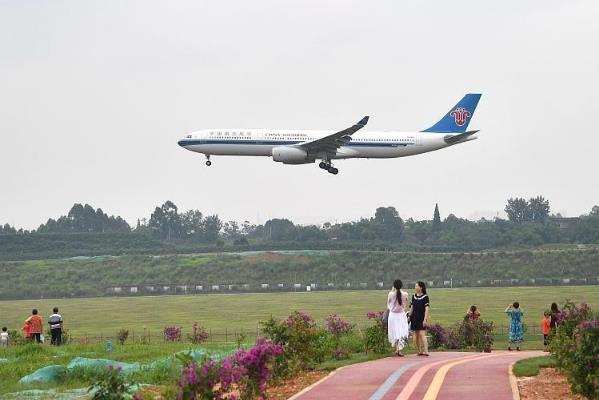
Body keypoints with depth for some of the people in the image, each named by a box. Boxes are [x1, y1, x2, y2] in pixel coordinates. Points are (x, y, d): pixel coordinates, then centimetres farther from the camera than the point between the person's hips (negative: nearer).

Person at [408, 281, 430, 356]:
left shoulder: (425, 297, -7)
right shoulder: (414, 296, 9)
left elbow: (427, 309, -10)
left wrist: (425, 319, -17)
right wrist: (409, 316, 13)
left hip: (422, 318, -6)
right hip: (415, 318, 6)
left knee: (422, 334, -14)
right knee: (416, 335, 7)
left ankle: (426, 351, -18)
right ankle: (419, 351, 15)